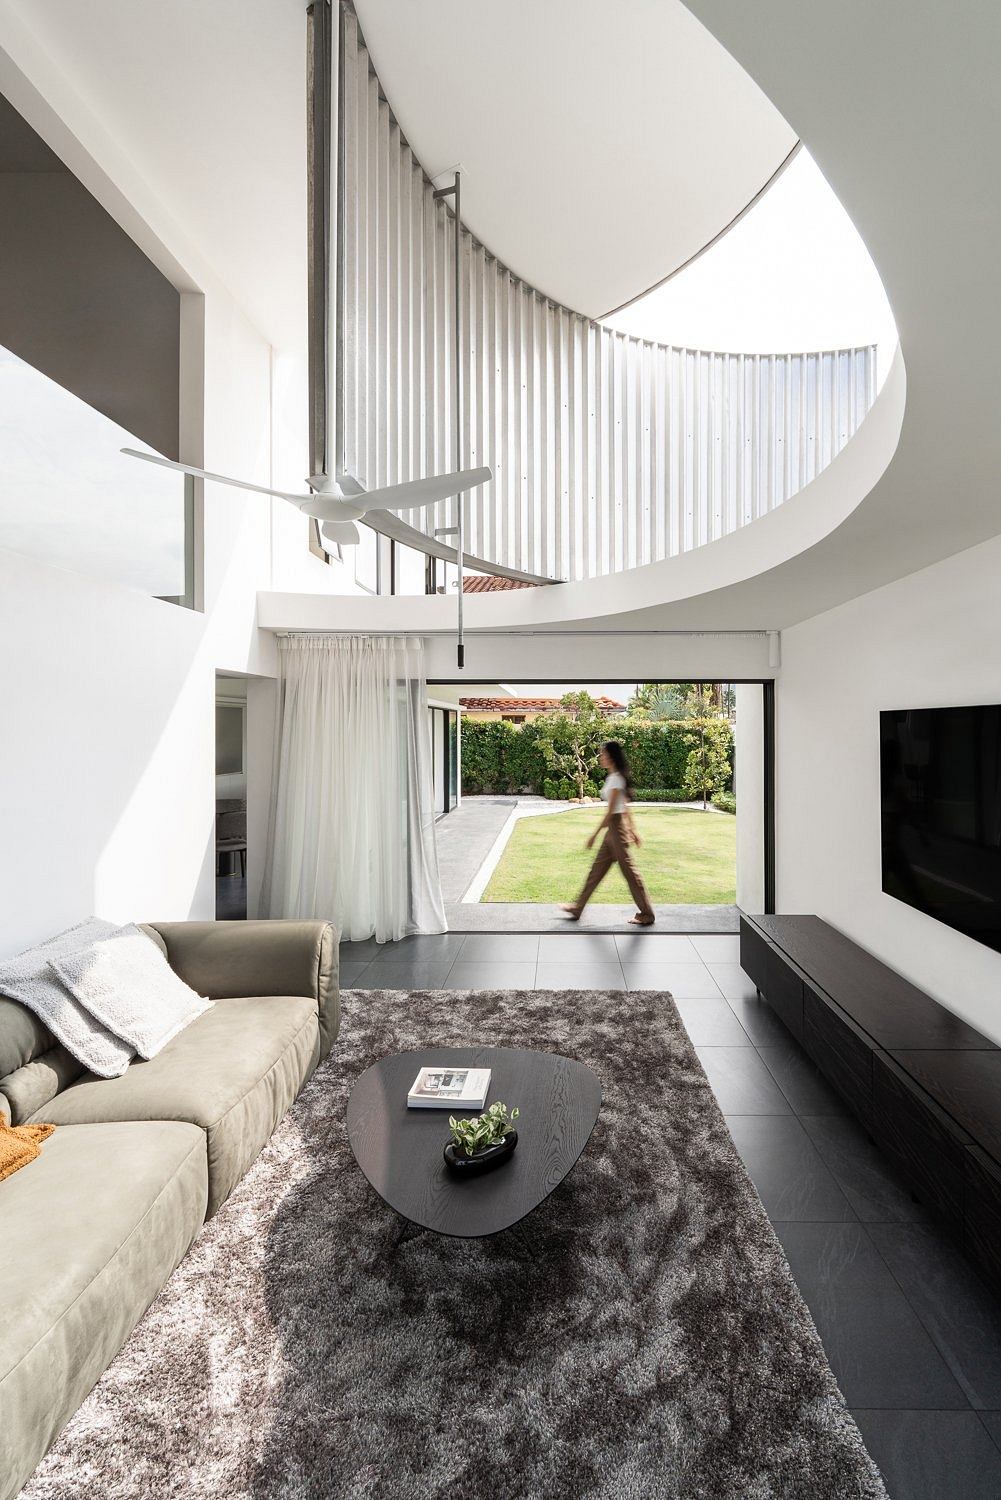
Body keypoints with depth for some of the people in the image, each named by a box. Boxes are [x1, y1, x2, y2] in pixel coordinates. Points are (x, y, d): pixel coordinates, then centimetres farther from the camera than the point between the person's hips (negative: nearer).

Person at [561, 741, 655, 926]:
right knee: (597, 869, 13)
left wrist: (595, 834, -17)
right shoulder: (615, 777, 12)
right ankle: (577, 908, 21)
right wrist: (633, 830, 21)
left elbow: (610, 811, -19)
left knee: (628, 870, 0)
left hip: (616, 827, -10)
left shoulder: (615, 778, -17)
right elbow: (626, 807, 17)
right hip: (615, 828, 10)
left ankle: (647, 915, 11)